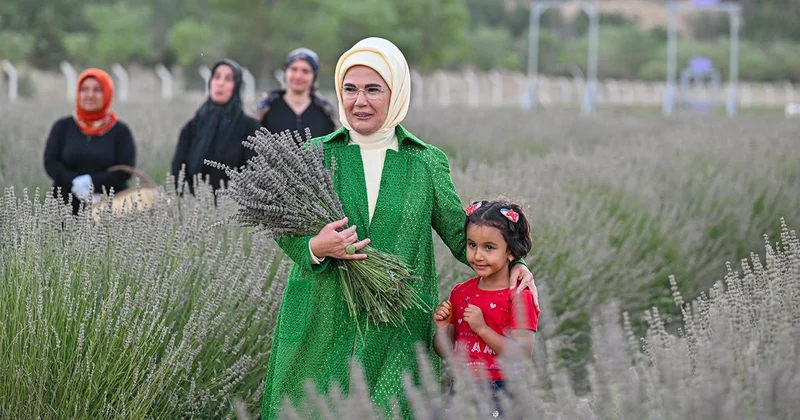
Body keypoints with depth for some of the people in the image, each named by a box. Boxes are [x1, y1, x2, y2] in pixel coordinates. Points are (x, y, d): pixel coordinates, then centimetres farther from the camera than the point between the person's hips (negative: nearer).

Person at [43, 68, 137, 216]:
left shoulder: (120, 131, 5)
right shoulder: (62, 127, 10)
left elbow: (125, 169, -3)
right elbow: (50, 162, 2)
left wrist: (92, 183, -16)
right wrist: (75, 183, -16)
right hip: (68, 210, 1)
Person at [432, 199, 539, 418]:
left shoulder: (519, 297, -7)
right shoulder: (460, 293, 10)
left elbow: (522, 354, -16)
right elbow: (446, 352, 14)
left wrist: (482, 328, -19)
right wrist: (442, 328, -5)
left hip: (500, 394, -5)